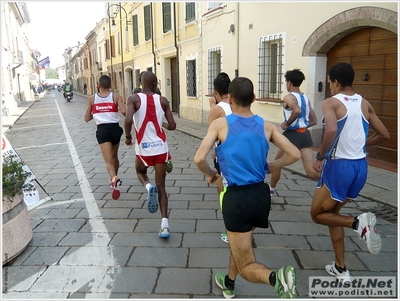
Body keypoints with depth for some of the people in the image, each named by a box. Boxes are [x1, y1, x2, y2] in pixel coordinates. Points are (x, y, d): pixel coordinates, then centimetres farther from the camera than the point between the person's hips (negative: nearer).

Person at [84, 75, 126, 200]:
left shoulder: (92, 98, 7)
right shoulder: (116, 97, 1)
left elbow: (87, 118, 10)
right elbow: (124, 112, -16)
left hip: (102, 130, -1)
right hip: (115, 128, 1)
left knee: (108, 160, -9)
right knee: (114, 156, 24)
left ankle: (114, 179, -37)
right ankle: (114, 178, 42)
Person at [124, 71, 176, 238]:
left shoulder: (134, 99, -5)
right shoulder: (163, 101, 1)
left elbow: (128, 120, -22)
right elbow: (172, 126, 1)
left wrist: (128, 136, -4)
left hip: (143, 147, -1)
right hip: (161, 147, 2)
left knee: (140, 171, 32)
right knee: (161, 187, 10)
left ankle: (148, 187, -2)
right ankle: (164, 225, 0)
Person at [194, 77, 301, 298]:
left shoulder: (220, 124, -7)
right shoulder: (267, 126, 3)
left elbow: (199, 159, -16)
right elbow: (294, 154, 4)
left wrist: (210, 174, 5)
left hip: (236, 197, -5)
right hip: (261, 194, 5)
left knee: (247, 266, 7)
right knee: (239, 245, 33)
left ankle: (276, 277, -22)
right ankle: (229, 283, 50)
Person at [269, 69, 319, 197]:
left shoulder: (288, 97, -8)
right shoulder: (306, 98, 14)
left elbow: (297, 111, -29)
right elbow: (314, 121, 15)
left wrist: (287, 124, -15)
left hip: (292, 135, -6)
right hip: (305, 134, 6)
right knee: (311, 171, 1)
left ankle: (271, 190, 33)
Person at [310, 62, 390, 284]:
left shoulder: (331, 103, -10)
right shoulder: (365, 104, 9)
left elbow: (331, 130, -29)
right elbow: (384, 135, 13)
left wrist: (320, 157, -17)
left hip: (339, 166, -7)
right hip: (360, 166, 7)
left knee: (317, 214, 12)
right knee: (332, 213, 22)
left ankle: (358, 223, -13)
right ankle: (340, 269, 26)